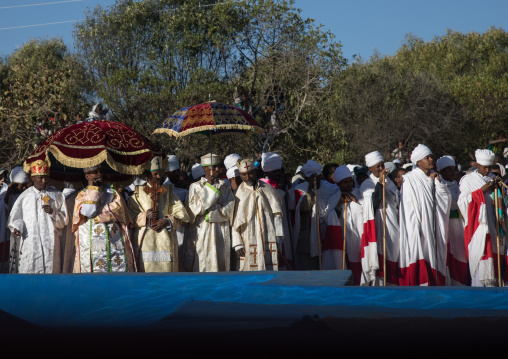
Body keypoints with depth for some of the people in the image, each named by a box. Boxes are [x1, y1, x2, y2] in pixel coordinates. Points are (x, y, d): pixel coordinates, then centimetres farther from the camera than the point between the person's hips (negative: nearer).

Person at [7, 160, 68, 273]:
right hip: (30, 242, 0)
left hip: (50, 242, 0)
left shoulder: (57, 195, 13)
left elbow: (64, 219, 12)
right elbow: (16, 217, 10)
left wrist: (53, 212, -6)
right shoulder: (25, 196, 12)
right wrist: (17, 228, -10)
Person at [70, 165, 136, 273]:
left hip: (115, 239, 2)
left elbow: (118, 208, 1)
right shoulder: (82, 195, 10)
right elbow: (87, 211, -9)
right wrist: (93, 189, -3)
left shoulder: (111, 191, 16)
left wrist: (97, 216, -6)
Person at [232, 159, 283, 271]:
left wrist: (278, 235, 2)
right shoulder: (239, 193, 2)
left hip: (268, 240, 2)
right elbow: (234, 222, 2)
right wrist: (237, 244, -5)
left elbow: (276, 213, 10)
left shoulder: (268, 189, 9)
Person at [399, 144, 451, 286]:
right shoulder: (409, 180, -6)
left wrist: (438, 182, -5)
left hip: (434, 228, 6)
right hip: (418, 229, -6)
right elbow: (408, 207, -9)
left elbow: (446, 200, 6)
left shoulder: (434, 177, 13)